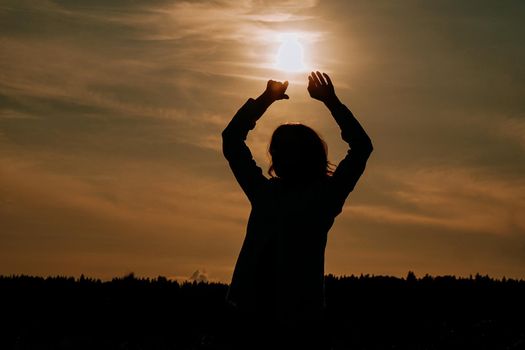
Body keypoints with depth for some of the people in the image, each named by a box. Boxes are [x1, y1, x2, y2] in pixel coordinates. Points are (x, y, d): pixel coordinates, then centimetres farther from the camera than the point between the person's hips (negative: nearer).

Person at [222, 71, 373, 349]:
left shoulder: (323, 196, 6)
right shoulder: (264, 192, 13)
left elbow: (361, 148, -1)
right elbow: (231, 139, 17)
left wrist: (331, 101, 1)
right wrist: (266, 99, 15)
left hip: (301, 313, -2)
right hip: (255, 310, 3)